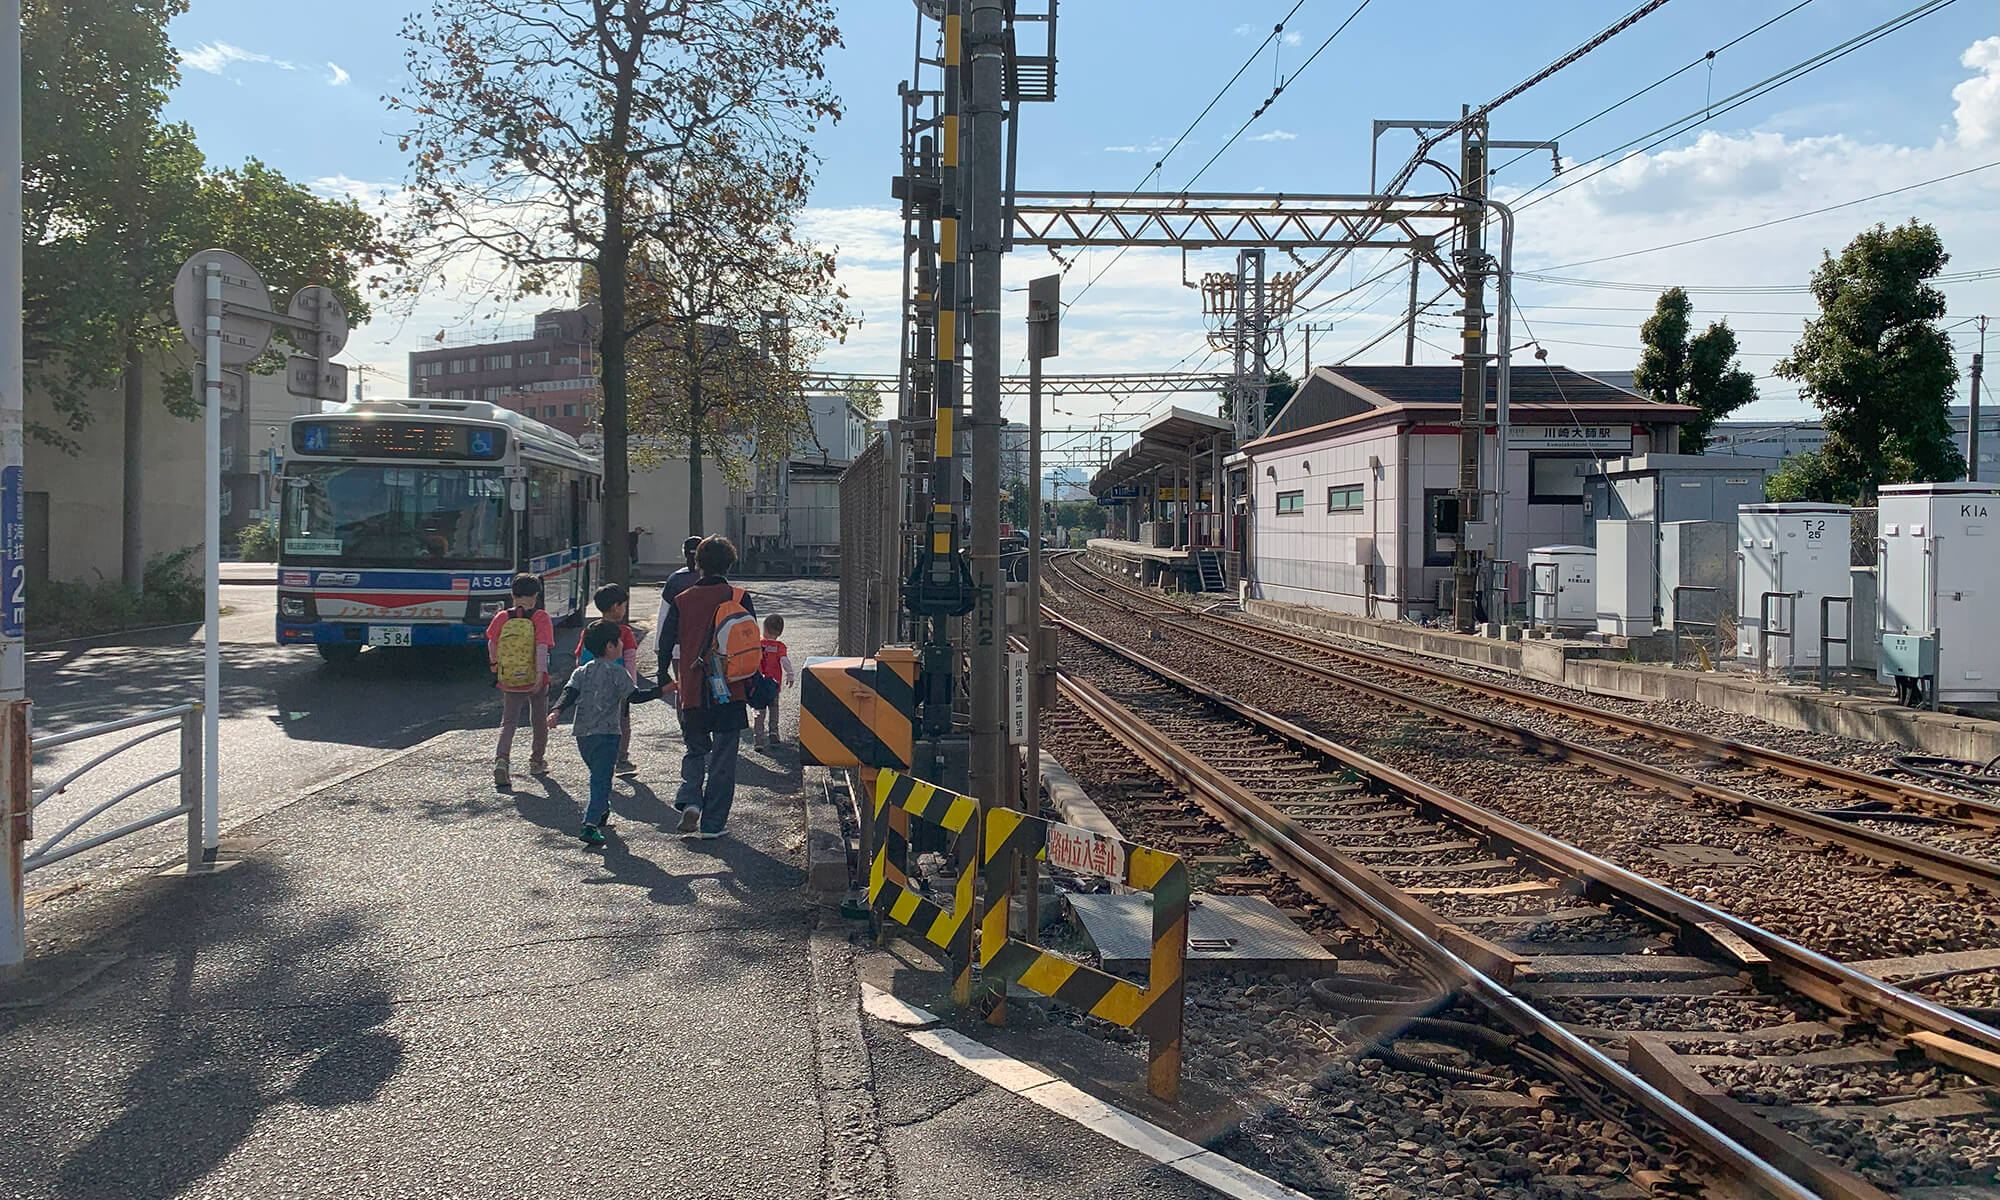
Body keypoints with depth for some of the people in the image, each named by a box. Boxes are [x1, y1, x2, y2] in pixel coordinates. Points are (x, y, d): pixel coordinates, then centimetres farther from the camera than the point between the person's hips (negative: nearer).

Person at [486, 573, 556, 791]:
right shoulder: (540, 618, -8)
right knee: (539, 723, 17)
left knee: (508, 723, 4)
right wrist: (541, 674, -21)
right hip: (534, 680, -2)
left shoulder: (501, 617, 1)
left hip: (508, 681, 2)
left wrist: (494, 665, 27)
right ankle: (537, 762, 31)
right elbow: (542, 648, -19)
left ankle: (502, 760, -19)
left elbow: (491, 643, 11)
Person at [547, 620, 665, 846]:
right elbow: (634, 695, -10)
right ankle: (590, 824, -22)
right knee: (602, 780, -9)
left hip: (582, 734, 7)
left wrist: (557, 711, -11)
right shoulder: (616, 672, -5)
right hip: (606, 734, -7)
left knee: (599, 776, 26)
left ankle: (601, 813, 39)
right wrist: (660, 690, -3)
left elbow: (569, 692, -2)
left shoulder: (582, 672, 12)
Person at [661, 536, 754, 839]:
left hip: (691, 691, 2)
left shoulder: (681, 601, 1)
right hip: (730, 691, -2)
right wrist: (754, 683, 8)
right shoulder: (740, 598, -3)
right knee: (723, 758, 7)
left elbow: (666, 644, 2)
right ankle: (713, 823, 9)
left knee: (695, 750, 19)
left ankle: (689, 800, -4)